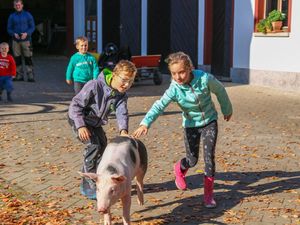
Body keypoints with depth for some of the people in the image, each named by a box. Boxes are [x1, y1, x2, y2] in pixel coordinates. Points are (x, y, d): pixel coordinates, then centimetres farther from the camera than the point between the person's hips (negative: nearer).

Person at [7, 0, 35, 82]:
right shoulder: (12, 16, 9)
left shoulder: (27, 15, 3)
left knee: (28, 58, -7)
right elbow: (9, 29, 9)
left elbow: (32, 27, 1)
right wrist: (14, 34, -11)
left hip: (26, 40, -3)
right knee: (17, 58, 4)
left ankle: (30, 76, -5)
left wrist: (26, 33, -16)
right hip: (16, 40, 3)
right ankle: (19, 75, 13)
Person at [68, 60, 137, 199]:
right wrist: (81, 126, -38)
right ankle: (89, 186, -16)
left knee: (102, 146, 12)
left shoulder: (121, 95, -11)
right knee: (93, 145, -22)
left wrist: (123, 130, -46)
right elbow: (75, 104, -28)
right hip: (79, 120, -8)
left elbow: (121, 112, -25)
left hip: (95, 123, 8)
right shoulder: (95, 86, -31)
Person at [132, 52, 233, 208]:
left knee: (209, 157, -9)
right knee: (192, 160, 5)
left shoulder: (204, 78, -23)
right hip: (191, 125, 0)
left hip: (210, 121, 0)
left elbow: (220, 90, -4)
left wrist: (227, 109, 11)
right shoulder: (174, 89, -24)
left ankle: (209, 194, 5)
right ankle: (179, 169, 43)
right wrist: (145, 123, -52)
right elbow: (159, 106, -36)